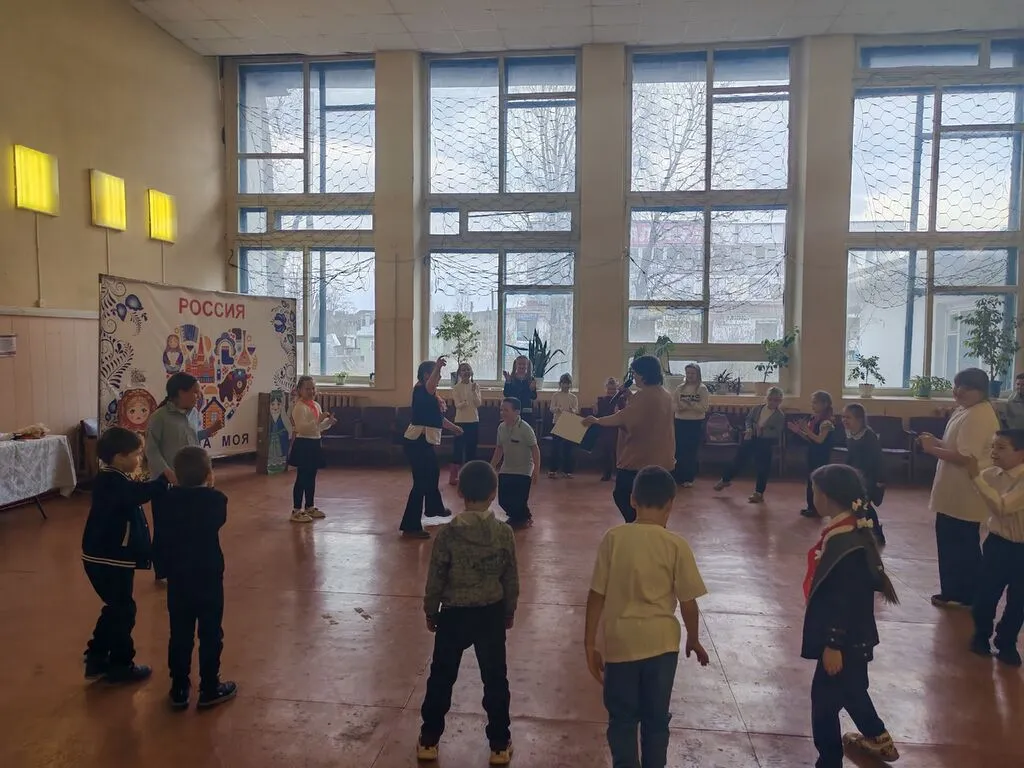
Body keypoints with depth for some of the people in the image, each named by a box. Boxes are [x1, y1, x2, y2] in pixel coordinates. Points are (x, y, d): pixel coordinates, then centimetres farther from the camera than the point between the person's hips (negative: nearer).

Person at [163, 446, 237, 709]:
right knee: (210, 634, 8)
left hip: (177, 577, 3)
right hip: (208, 577, -3)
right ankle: (209, 689, 15)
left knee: (179, 634, 13)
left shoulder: (171, 498, -4)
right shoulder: (216, 499, -13)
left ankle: (179, 689, 21)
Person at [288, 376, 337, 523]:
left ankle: (310, 507, 26)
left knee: (311, 478, 15)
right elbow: (301, 428, -25)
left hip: (315, 444, 9)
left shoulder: (316, 405, 12)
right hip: (303, 444, -8)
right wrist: (318, 420, -30)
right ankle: (296, 511, 3)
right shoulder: (299, 407, -14)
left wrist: (328, 422, 0)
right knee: (301, 479, -4)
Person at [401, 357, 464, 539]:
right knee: (421, 482, -10)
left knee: (433, 474, 28)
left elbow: (437, 417, 29)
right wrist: (437, 367, -52)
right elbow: (430, 386, -40)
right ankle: (410, 527, -6)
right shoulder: (420, 391, -14)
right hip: (417, 442, -11)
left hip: (424, 441, 11)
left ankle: (434, 508, 52)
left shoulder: (429, 394, 15)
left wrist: (454, 427, 41)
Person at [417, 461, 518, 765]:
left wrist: (431, 612, 8)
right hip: (492, 614, 1)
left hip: (454, 615, -1)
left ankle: (429, 741, 28)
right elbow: (511, 579, -1)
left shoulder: (448, 534, -15)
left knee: (441, 678, 16)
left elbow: (435, 580, -8)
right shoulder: (504, 533, -10)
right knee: (495, 679, 14)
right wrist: (509, 611, 14)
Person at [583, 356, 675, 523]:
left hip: (638, 459, -9)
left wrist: (596, 420, -16)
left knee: (622, 495, 5)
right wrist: (629, 398, 6)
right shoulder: (666, 395, 9)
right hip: (660, 459, 9)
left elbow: (621, 419, -25)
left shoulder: (643, 396, -19)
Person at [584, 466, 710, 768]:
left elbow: (597, 595, -6)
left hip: (621, 642, 0)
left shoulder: (613, 538, -9)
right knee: (656, 719, 18)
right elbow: (688, 602, -3)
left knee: (622, 719, 16)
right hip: (661, 643, 0)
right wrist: (694, 640, 15)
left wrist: (589, 644, 4)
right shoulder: (676, 545, -10)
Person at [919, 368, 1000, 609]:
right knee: (953, 543, 18)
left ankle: (961, 595, 15)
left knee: (961, 546, 2)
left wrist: (932, 449, -17)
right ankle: (955, 591, 30)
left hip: (964, 496, -10)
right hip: (955, 493, 10)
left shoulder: (978, 417, -22)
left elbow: (965, 457, -27)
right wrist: (936, 441, 4)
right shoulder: (967, 410, 11)